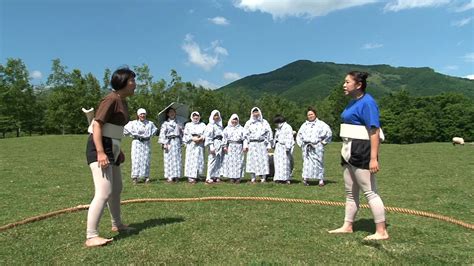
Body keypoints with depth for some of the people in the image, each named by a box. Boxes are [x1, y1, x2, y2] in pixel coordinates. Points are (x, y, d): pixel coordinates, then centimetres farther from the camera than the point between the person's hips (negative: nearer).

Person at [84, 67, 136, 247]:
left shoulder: (122, 102, 13)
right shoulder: (111, 99, -15)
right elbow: (97, 125, -22)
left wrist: (119, 150, 22)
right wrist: (100, 152, -29)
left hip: (111, 148, 11)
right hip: (100, 148, -10)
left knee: (116, 189, 21)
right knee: (104, 193, -15)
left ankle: (117, 224, 39)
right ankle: (91, 237, -9)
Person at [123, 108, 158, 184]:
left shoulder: (150, 123, 10)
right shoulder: (133, 123, 3)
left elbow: (155, 130, 24)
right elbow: (125, 129, 8)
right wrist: (132, 134, 4)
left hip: (146, 143, 2)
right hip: (137, 143, -2)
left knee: (146, 159, 1)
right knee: (136, 159, -8)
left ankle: (146, 176, 6)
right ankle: (135, 177, -6)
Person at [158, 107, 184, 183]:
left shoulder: (179, 123, 12)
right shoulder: (165, 123, 2)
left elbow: (182, 133, 14)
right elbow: (162, 133, -4)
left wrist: (182, 141, 4)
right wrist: (164, 143, -11)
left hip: (177, 142, 3)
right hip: (169, 142, -3)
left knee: (177, 159, 3)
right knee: (169, 159, -4)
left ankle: (176, 176, 9)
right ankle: (169, 177, 1)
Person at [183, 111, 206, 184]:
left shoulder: (203, 125, 15)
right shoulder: (188, 125, 11)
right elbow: (185, 135, 2)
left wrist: (201, 138, -13)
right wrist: (192, 138, -12)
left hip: (200, 145, 2)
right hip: (191, 144, -2)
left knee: (200, 160, 0)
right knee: (191, 160, -7)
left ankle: (196, 175, 9)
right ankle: (190, 176, -5)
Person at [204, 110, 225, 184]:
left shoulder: (220, 125, 19)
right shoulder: (210, 125, -2)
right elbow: (208, 137, -8)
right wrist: (211, 147, -15)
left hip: (220, 145, 7)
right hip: (214, 144, -7)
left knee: (219, 161, 5)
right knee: (213, 161, -9)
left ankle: (216, 176, 11)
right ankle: (209, 177, -6)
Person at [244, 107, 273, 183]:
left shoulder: (264, 122, 12)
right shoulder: (248, 123, 14)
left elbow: (269, 133, 10)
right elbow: (245, 134, 11)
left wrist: (269, 144, 3)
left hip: (262, 144, 0)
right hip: (252, 144, 1)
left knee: (263, 159, -6)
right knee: (252, 160, -5)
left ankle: (263, 178, -2)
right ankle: (253, 178, 0)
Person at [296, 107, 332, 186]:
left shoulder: (321, 124, 4)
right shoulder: (304, 125, 16)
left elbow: (329, 133, 0)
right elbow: (299, 135, 24)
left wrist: (324, 142, 0)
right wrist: (301, 143, 14)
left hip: (317, 146, -2)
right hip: (306, 147, 3)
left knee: (318, 162, -2)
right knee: (307, 162, -4)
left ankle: (321, 180, 1)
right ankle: (305, 178, -6)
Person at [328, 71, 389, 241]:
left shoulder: (367, 102, -14)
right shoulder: (353, 102, 14)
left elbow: (375, 132, -20)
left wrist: (373, 158, -25)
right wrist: (346, 151, 16)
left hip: (361, 152, -10)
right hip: (350, 151, 10)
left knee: (370, 192, -3)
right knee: (350, 192, 17)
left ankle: (381, 232, 9)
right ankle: (347, 226, 29)